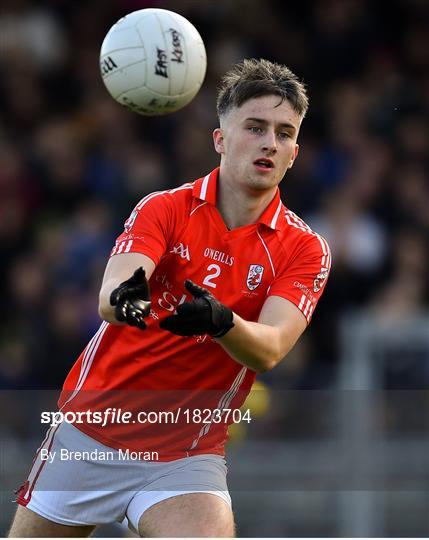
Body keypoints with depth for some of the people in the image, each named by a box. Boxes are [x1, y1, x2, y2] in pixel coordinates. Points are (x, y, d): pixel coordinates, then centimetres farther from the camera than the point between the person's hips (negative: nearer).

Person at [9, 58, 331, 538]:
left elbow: (268, 351, -20)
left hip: (188, 454, -1)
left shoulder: (304, 249, -5)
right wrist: (121, 298, -47)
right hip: (89, 430, 1)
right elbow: (109, 296, -22)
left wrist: (221, 321, -42)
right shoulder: (164, 208, -5)